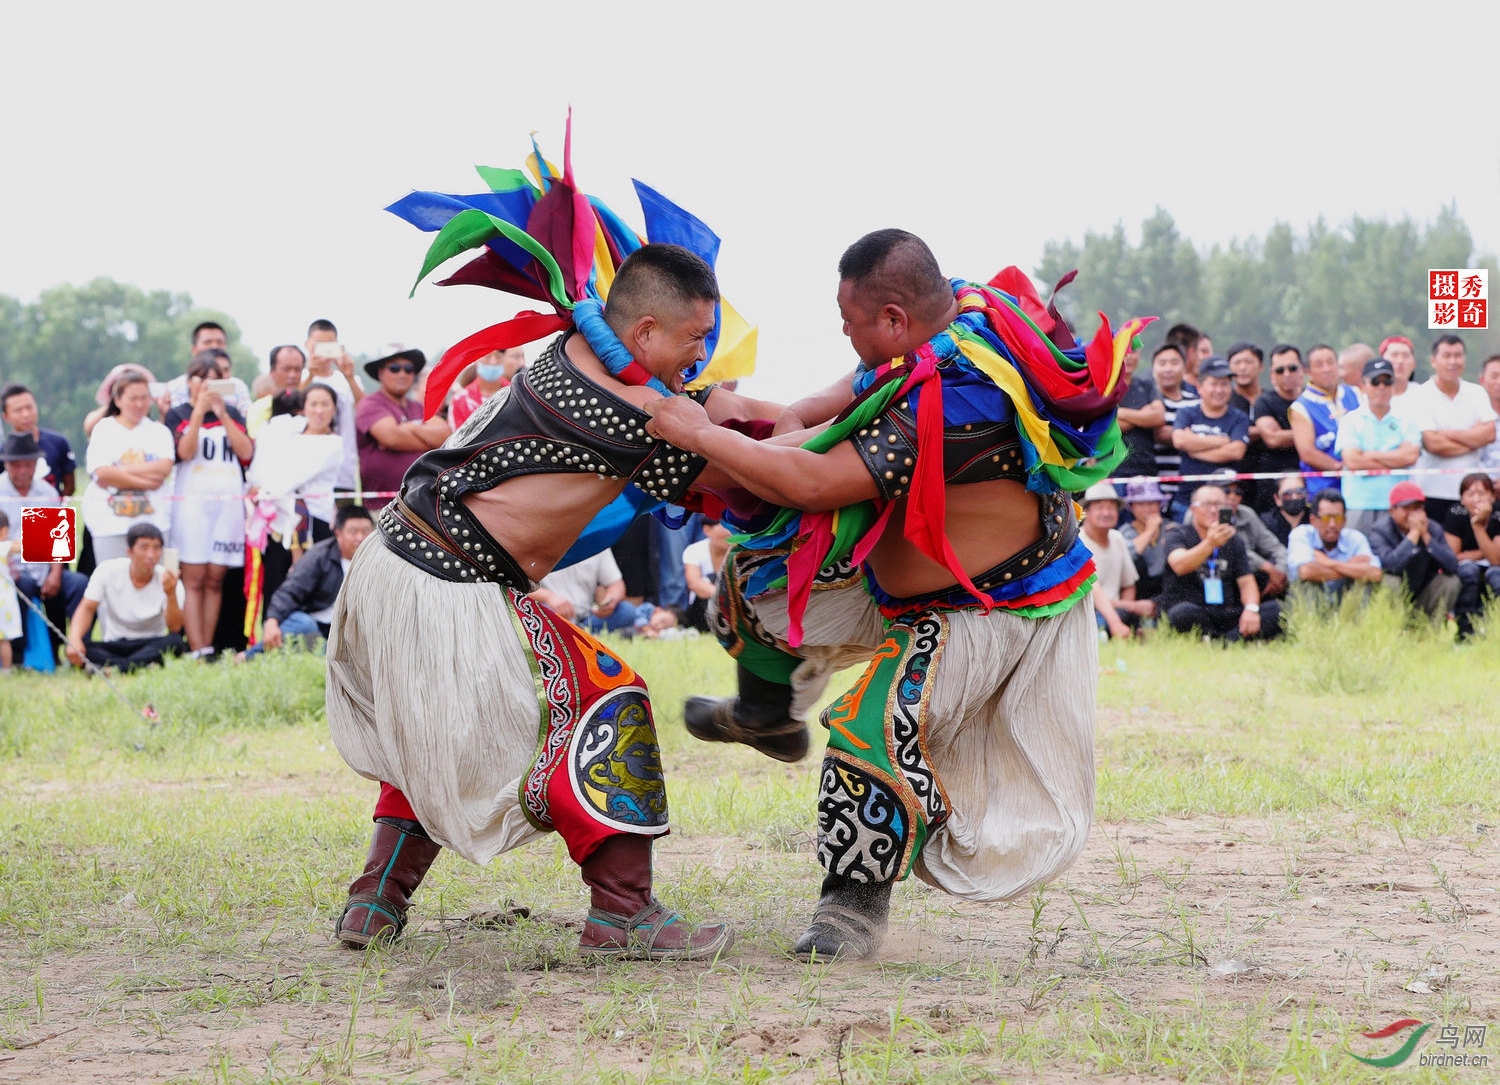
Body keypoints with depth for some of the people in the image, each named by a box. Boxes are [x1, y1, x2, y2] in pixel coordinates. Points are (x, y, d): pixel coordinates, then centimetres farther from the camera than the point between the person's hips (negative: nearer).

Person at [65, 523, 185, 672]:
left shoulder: (167, 581, -8)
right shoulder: (108, 570, -6)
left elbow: (175, 628, -17)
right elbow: (87, 608, -9)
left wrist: (171, 594, -35)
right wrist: (74, 639, -28)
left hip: (150, 646, 0)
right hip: (113, 646, 0)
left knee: (174, 642, -34)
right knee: (74, 650, -30)